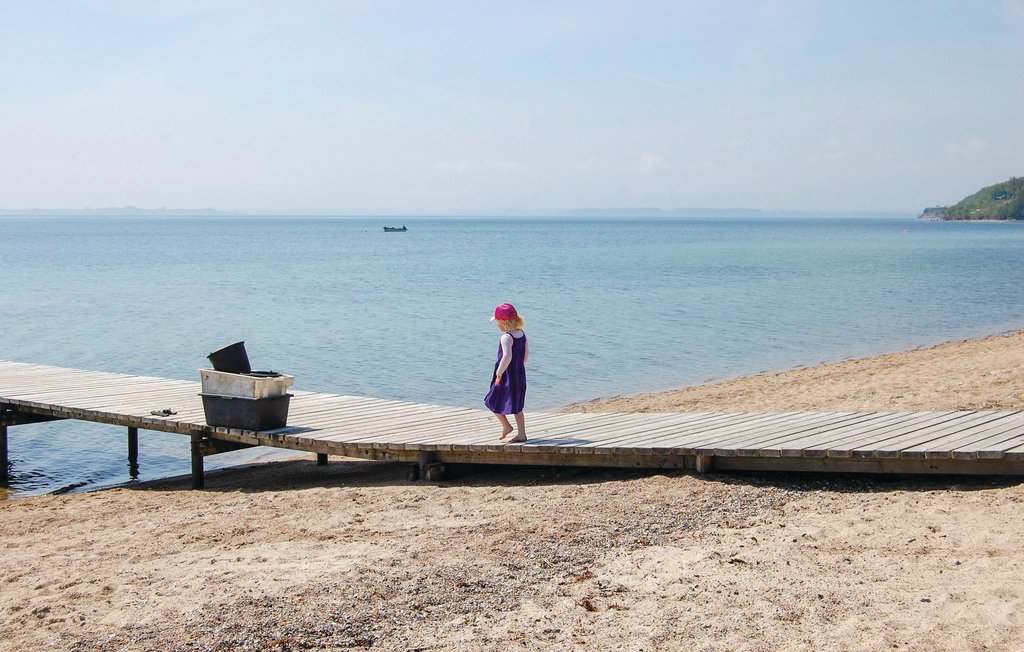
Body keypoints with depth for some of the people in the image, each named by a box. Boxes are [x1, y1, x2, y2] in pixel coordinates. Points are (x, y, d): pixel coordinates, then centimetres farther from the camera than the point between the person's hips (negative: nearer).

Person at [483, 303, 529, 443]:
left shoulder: (506, 337, -19)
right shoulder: (522, 334, 4)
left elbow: (507, 356, -30)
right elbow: (526, 354, 12)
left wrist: (499, 373, -21)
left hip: (506, 377, -8)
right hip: (520, 375, 8)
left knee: (494, 402, 11)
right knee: (516, 406, 15)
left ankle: (506, 426, 15)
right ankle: (521, 433, 14)